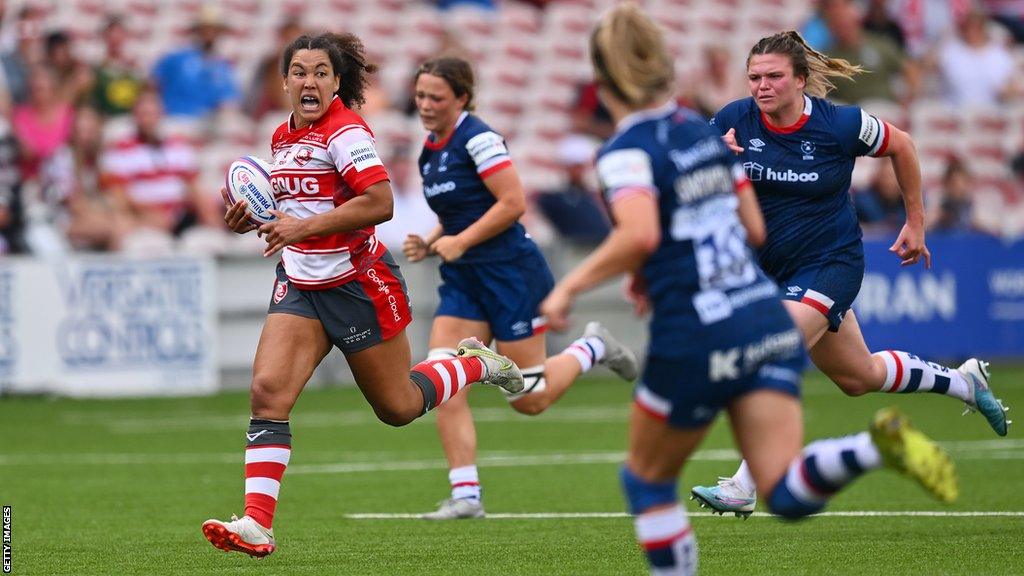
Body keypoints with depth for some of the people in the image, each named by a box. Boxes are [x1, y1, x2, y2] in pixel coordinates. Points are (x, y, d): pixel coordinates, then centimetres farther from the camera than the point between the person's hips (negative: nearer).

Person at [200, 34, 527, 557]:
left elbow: (380, 203, -28)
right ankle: (256, 525, -17)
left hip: (358, 285, -6)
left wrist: (304, 227, -28)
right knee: (267, 390, -13)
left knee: (398, 407, 8)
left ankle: (476, 365, 36)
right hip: (301, 286, 7)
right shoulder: (284, 136, 8)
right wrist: (254, 214, 4)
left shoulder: (345, 130, -17)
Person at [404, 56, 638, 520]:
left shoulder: (477, 138, -14)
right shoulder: (431, 150, 12)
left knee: (530, 400, -1)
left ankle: (592, 348, 26)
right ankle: (465, 495, -7)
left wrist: (460, 241, -20)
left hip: (510, 273, -8)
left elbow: (513, 202, -19)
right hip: (463, 279, 8)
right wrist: (429, 245, 5)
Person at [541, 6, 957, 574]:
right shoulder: (703, 130, 13)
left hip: (696, 340, -6)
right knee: (789, 494, -3)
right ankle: (879, 446, -29)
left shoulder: (625, 152, -9)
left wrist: (570, 286, -17)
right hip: (768, 321, 6)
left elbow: (640, 234, -27)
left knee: (646, 478, 18)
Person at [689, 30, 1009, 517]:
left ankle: (745, 486, -20)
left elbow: (900, 146, 1)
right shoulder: (733, 121, -11)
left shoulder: (840, 125, -17)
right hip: (771, 268, 5)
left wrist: (916, 222, 7)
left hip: (830, 264, -5)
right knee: (860, 377, 20)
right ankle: (962, 381, 45)